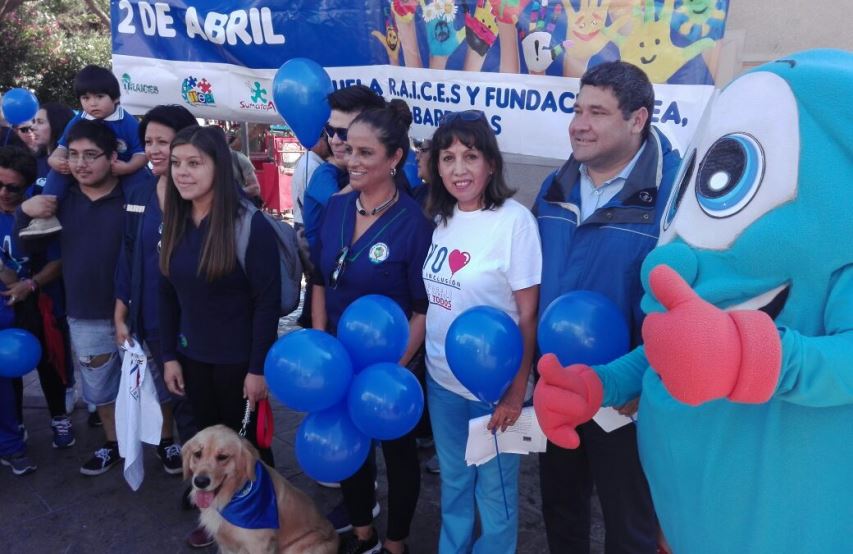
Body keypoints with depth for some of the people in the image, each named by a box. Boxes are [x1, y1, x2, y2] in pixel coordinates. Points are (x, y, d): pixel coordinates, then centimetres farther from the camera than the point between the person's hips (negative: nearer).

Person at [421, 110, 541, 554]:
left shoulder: (514, 220, -16)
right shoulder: (442, 219, 2)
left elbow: (528, 314, -15)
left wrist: (516, 389, -15)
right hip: (442, 377, 6)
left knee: (494, 487, 14)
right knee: (453, 479, 23)